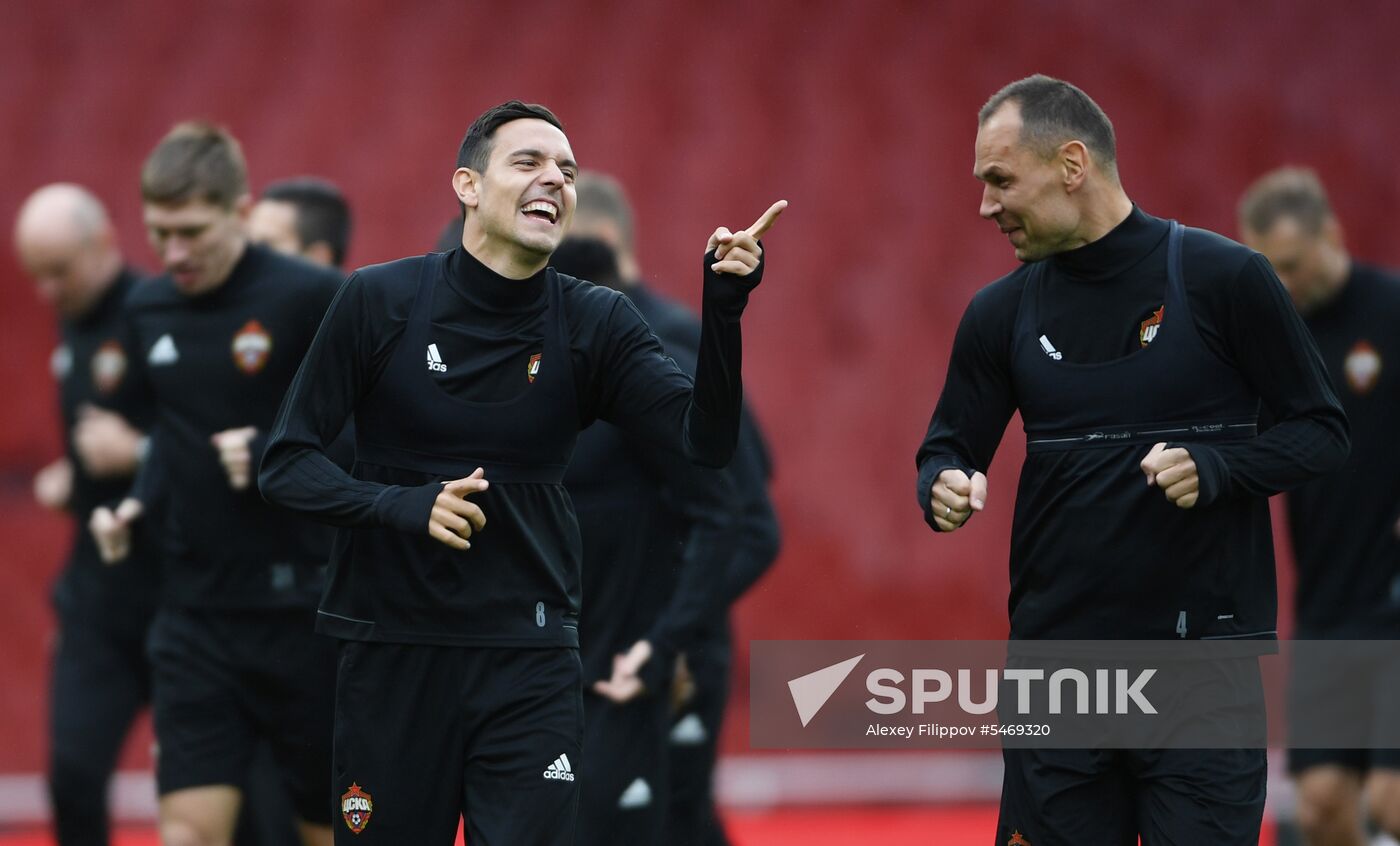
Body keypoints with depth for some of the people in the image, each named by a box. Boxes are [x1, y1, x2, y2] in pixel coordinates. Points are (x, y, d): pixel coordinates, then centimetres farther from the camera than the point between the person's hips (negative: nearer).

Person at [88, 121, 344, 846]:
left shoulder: (313, 298, -11)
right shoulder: (146, 311, 7)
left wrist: (274, 456, -18)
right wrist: (135, 505, 5)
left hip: (304, 613, -4)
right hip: (196, 615, 4)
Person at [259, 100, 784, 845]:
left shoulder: (594, 324, -1)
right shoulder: (379, 301, -5)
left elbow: (704, 440, -14)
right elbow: (286, 465, -3)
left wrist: (723, 309, -29)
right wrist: (401, 506, -21)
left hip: (529, 668, 1)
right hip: (391, 654, -1)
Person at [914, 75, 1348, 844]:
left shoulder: (1222, 278, -5)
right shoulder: (1000, 312, 7)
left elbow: (1321, 432, -1)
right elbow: (948, 450, 12)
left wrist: (1212, 468, -19)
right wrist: (945, 487, -11)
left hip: (1201, 660, -4)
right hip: (1054, 663, 4)